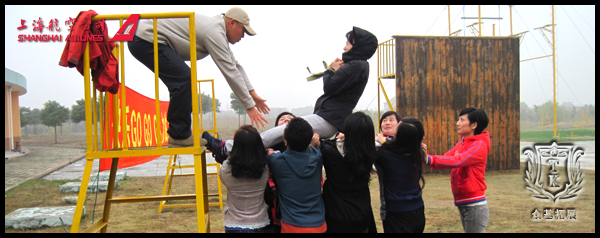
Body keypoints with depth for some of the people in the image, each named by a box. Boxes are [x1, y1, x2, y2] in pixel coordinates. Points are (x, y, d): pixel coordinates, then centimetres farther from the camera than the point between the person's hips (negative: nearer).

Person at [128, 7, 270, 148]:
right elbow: (230, 72, -19)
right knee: (184, 79, -21)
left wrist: (252, 93, 20)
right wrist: (250, 106, -14)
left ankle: (179, 133, 15)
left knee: (183, 82, 13)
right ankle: (179, 137, -13)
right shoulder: (214, 32, -18)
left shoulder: (218, 29, 14)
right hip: (146, 39, -11)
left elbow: (235, 65, 21)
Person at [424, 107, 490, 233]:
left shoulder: (480, 145, -13)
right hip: (462, 205, 8)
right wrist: (425, 157, -18)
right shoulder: (461, 143, 12)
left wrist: (429, 159, -34)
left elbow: (458, 161, -28)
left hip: (474, 206, -8)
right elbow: (445, 159, 0)